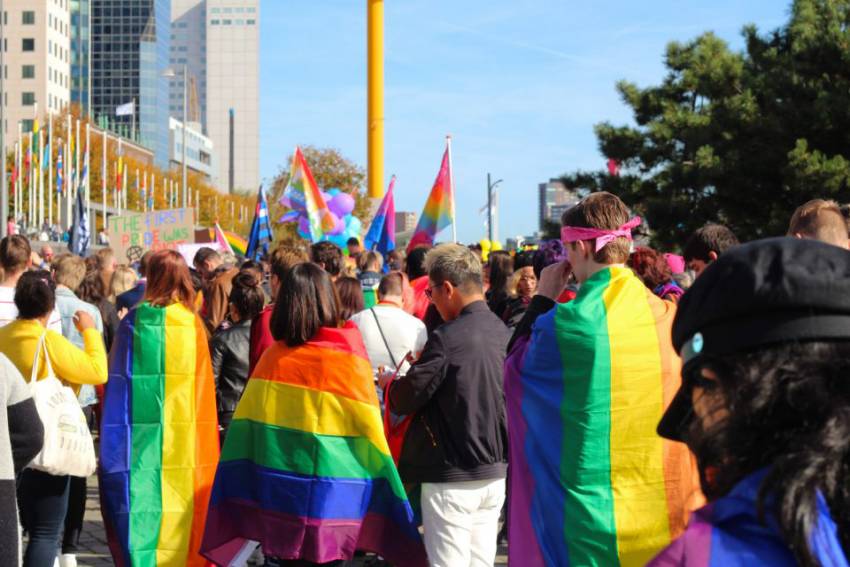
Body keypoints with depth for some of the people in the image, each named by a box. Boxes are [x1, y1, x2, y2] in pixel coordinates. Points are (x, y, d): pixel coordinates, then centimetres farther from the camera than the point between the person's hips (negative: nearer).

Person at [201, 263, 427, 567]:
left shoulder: (272, 357, -3)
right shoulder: (347, 357, -11)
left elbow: (246, 428, -1)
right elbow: (369, 431, -8)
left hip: (278, 499, 3)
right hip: (331, 503, -3)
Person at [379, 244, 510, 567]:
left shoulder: (446, 339, -18)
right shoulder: (502, 332, 3)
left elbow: (403, 400, -13)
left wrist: (388, 382, 9)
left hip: (452, 478, -7)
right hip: (495, 473, 7)